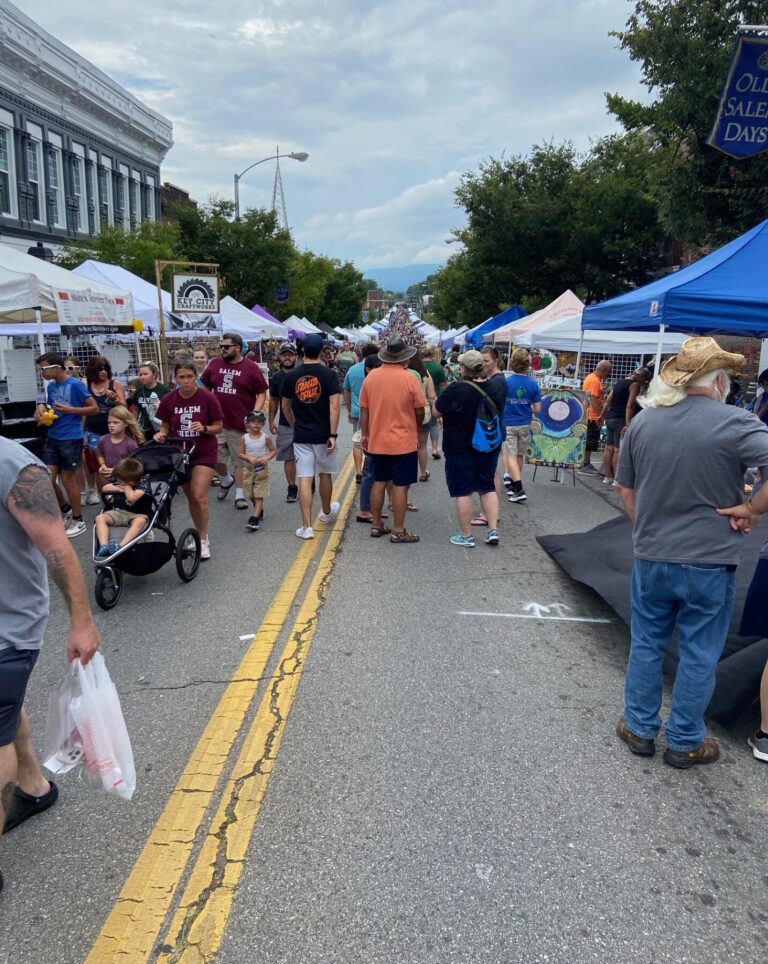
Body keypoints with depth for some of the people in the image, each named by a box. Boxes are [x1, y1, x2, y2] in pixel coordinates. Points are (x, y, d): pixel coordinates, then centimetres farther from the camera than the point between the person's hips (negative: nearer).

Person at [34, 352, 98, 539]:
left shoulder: (75, 384, -12)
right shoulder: (51, 386, 9)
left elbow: (94, 408, -11)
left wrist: (70, 409, -20)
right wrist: (42, 409, -1)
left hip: (71, 439, -7)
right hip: (51, 438, 7)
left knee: (68, 480, 2)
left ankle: (78, 520, 17)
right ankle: (66, 509, 28)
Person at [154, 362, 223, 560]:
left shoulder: (208, 398, -12)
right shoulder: (168, 399, -5)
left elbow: (218, 427, -5)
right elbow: (165, 425, 7)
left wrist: (204, 428, -24)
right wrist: (161, 433, -14)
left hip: (204, 454, -3)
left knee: (199, 496, -13)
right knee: (190, 498, 11)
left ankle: (203, 540, 2)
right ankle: (202, 535, 28)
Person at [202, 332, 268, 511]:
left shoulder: (251, 367, -4)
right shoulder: (214, 364, 5)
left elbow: (261, 393, -2)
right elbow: (204, 387, 15)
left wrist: (255, 413, -14)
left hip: (240, 424, -3)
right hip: (216, 422, 4)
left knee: (239, 460, 5)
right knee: (215, 459, 10)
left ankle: (239, 494, 16)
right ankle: (226, 481, 37)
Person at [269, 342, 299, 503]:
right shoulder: (276, 377, 5)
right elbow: (273, 401, 13)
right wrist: (271, 421, 10)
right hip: (284, 425, 3)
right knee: (288, 458, 6)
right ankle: (292, 488, 16)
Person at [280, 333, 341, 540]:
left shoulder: (291, 376, 1)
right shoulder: (329, 375, -8)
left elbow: (285, 407, 11)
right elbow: (334, 407, -16)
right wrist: (333, 434, -13)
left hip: (301, 436, 1)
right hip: (323, 435, -1)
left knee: (304, 479, 0)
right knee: (325, 474, 19)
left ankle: (307, 527, -2)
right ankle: (326, 512, 41)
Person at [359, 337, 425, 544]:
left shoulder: (371, 376, 0)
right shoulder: (409, 378, -12)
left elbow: (364, 409, 5)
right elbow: (420, 411, -5)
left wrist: (364, 434, 14)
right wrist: (417, 429, 14)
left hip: (377, 440, 5)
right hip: (404, 441, -5)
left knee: (379, 482, 15)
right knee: (400, 485, 1)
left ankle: (376, 525, 23)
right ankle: (398, 531, 6)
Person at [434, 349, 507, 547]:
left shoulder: (457, 389, -23)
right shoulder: (499, 385, -7)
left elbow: (437, 412, -9)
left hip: (460, 448, -5)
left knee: (463, 491, 4)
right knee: (488, 487, 17)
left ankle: (466, 536, 11)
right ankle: (493, 530, 14)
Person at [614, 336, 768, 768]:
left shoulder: (643, 421, -1)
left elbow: (625, 488, 8)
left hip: (651, 558, 4)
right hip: (709, 562, -3)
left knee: (646, 645, 18)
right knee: (699, 656, 12)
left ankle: (640, 728, 30)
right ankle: (685, 743, 26)